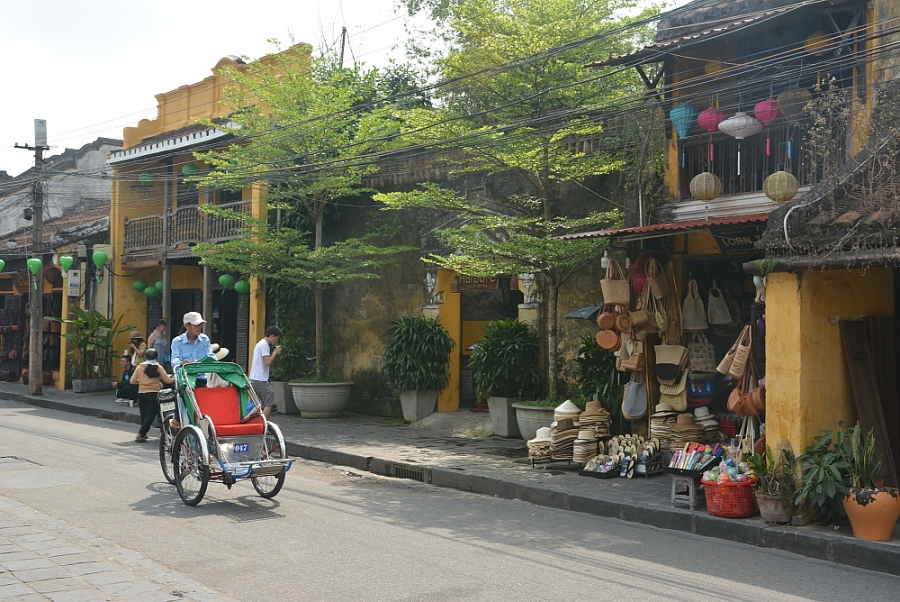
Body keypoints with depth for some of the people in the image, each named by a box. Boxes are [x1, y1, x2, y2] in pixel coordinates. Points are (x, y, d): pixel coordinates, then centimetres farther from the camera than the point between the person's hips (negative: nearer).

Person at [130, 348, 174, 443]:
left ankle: (143, 433, 26)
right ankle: (140, 435, -11)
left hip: (141, 394, 3)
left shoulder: (140, 367, 1)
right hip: (153, 394, -3)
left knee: (144, 415, 17)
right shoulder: (158, 368, -4)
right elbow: (168, 380, -1)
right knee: (150, 415, -2)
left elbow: (132, 381, 2)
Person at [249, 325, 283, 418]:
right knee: (269, 403, -10)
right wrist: (275, 352, -9)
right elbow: (268, 362, -20)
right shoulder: (264, 345, -12)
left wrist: (274, 353, 12)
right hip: (261, 380, -10)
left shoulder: (260, 343, 19)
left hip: (254, 379, 10)